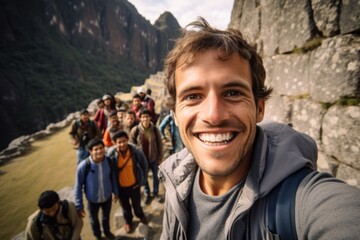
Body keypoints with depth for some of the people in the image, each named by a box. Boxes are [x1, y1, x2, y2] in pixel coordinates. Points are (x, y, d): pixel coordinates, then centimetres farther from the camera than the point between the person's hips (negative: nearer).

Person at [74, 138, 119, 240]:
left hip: (107, 196, 2)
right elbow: (78, 187, -19)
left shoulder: (108, 161, -22)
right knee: (94, 219, 28)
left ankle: (107, 232, 61)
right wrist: (79, 206, -14)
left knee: (106, 216, 30)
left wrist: (115, 191, 5)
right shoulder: (83, 166, -31)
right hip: (93, 199, -2)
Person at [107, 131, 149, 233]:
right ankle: (128, 221, 55)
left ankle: (140, 215, 57)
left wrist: (143, 180, -5)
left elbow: (144, 164, -8)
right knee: (125, 205, 25)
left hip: (134, 184, 0)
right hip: (120, 186, 0)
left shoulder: (135, 151, -24)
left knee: (137, 203, 22)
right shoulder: (111, 153, -24)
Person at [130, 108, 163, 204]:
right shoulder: (135, 130, -15)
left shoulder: (154, 129, -13)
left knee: (156, 176, 16)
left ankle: (156, 193, 40)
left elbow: (159, 144, -4)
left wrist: (160, 157, -2)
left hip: (153, 158, 1)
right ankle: (147, 194, 41)